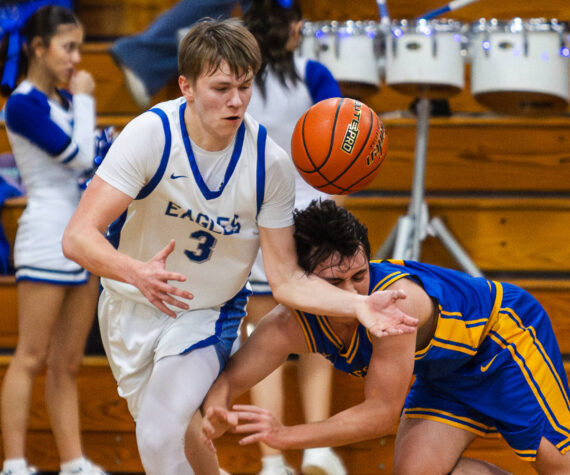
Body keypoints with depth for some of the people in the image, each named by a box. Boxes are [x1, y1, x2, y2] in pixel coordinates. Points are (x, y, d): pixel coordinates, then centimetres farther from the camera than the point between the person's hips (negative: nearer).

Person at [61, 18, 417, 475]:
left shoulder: (270, 164, -20)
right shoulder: (151, 134, -26)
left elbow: (286, 279, -14)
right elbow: (78, 236, -31)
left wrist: (359, 305, -31)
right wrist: (136, 272, -51)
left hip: (208, 315, -1)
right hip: (131, 304, 1)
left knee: (160, 437, -22)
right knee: (177, 431, 20)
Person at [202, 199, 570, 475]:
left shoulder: (395, 301, -43)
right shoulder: (289, 326, -26)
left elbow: (382, 413, -39)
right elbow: (229, 380, -20)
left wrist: (287, 436, -43)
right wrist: (216, 414, -45)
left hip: (505, 329, -6)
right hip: (442, 370, 6)